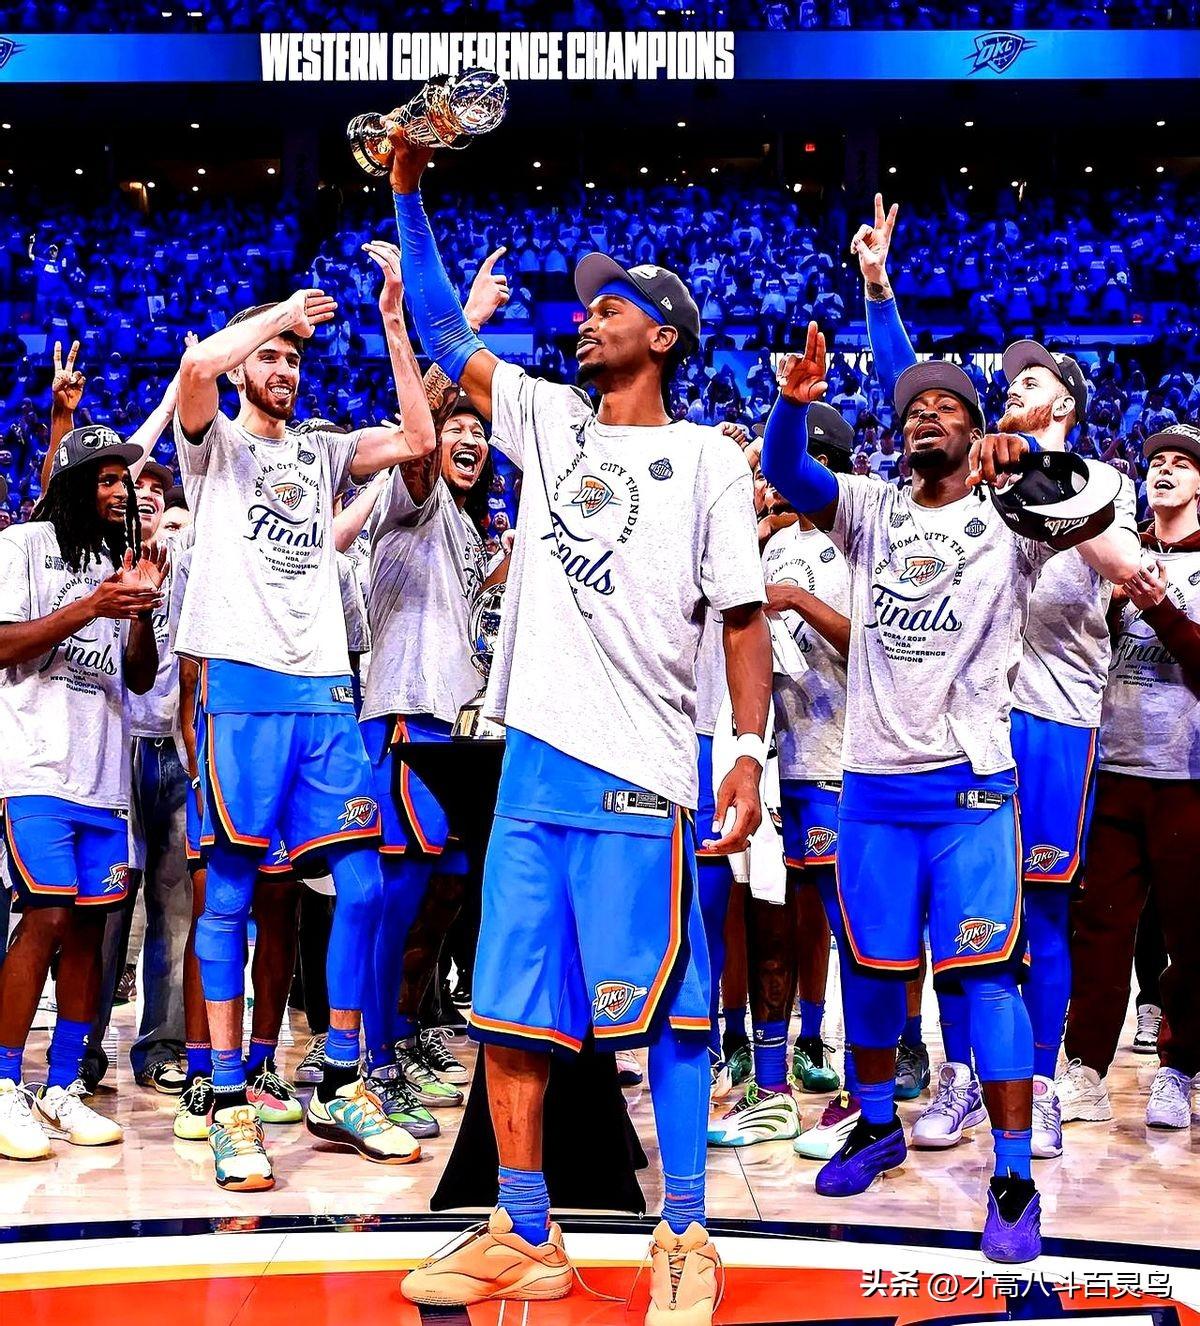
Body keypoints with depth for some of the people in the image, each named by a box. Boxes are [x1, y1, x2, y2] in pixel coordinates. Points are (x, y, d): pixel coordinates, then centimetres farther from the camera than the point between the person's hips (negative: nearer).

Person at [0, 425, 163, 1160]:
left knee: (90, 924, 3)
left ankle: (62, 1090, 10)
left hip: (105, 774, 6)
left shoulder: (123, 563, 20)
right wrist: (88, 608, -14)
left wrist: (141, 612, 0)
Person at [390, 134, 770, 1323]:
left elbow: (744, 615, 1)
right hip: (534, 753, 5)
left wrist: (749, 754, -8)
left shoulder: (705, 456, 3)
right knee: (508, 1008, 6)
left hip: (641, 769, -5)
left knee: (665, 1009, -1)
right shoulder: (547, 419, 16)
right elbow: (442, 331, 15)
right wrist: (408, 197, 9)